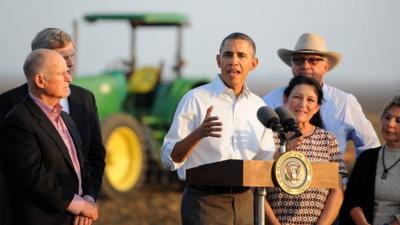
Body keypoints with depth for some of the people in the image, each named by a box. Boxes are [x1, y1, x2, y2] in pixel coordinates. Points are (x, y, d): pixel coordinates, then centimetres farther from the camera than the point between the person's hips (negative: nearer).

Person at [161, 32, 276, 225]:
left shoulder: (258, 106, 12)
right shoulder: (196, 99, -4)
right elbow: (169, 158, -8)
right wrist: (198, 134, -26)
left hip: (244, 201, 5)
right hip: (205, 201, -5)